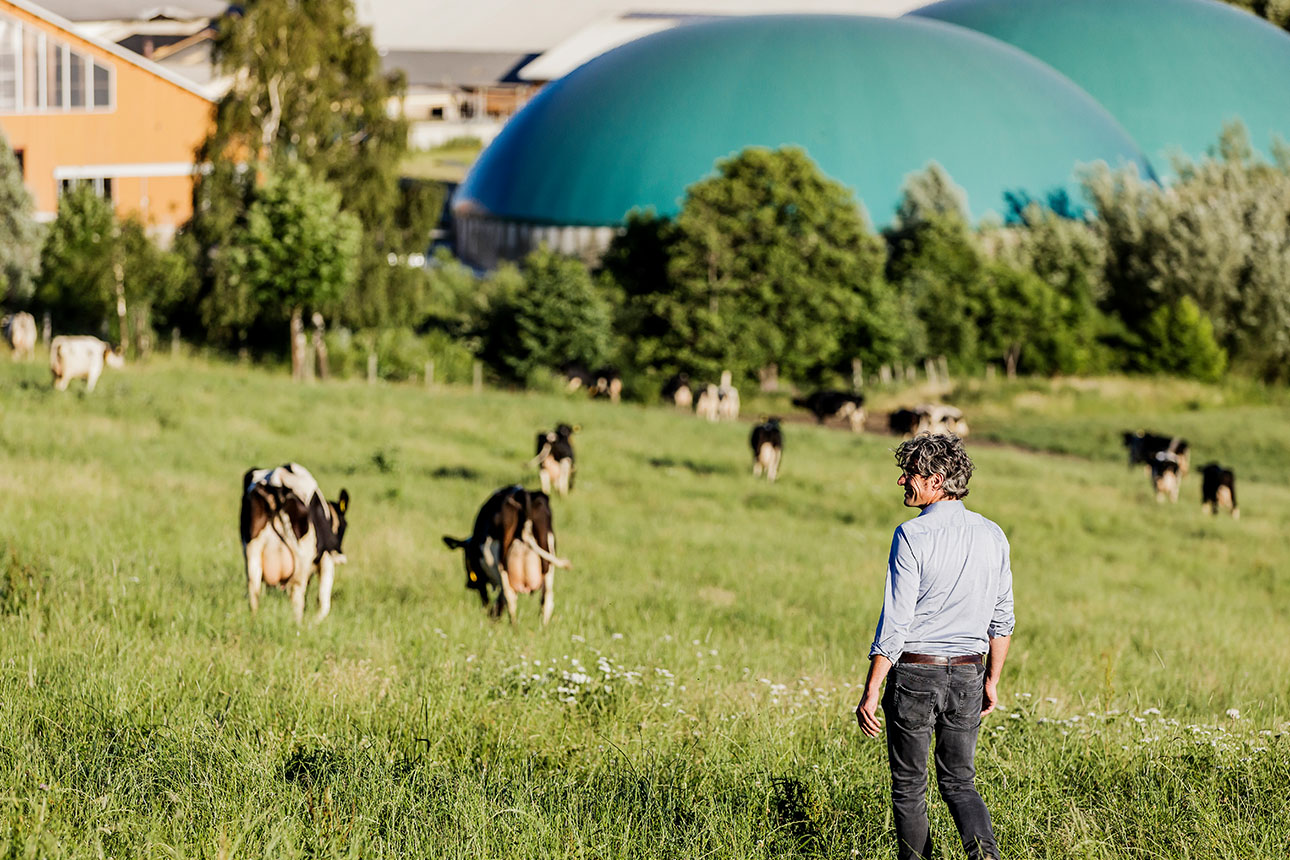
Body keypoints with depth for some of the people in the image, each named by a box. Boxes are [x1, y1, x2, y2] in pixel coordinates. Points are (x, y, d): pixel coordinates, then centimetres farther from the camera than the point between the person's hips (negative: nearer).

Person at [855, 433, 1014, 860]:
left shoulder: (913, 536, -14)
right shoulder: (992, 536, 3)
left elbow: (895, 622, -16)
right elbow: (1002, 619, 9)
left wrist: (871, 692, -12)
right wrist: (992, 680, 20)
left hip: (913, 672, -5)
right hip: (967, 676, 5)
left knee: (909, 785, 9)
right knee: (959, 782, 13)